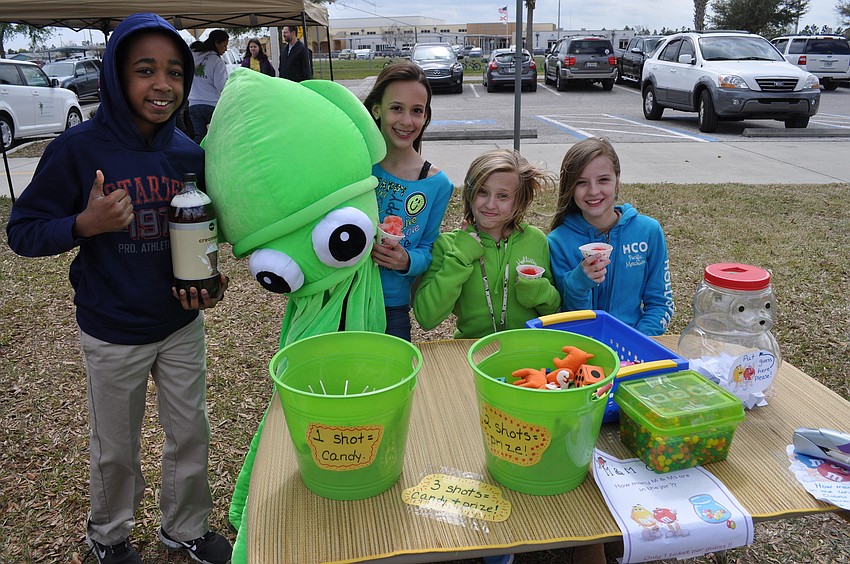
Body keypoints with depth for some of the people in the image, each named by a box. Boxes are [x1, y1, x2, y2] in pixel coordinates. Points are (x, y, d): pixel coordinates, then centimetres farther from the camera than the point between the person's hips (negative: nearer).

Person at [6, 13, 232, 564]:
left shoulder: (189, 153, -6)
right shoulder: (79, 148, -16)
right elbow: (23, 232, -11)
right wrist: (85, 224, -29)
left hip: (182, 325, 3)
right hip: (113, 335, -3)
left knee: (192, 434, 17)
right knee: (116, 448, 17)